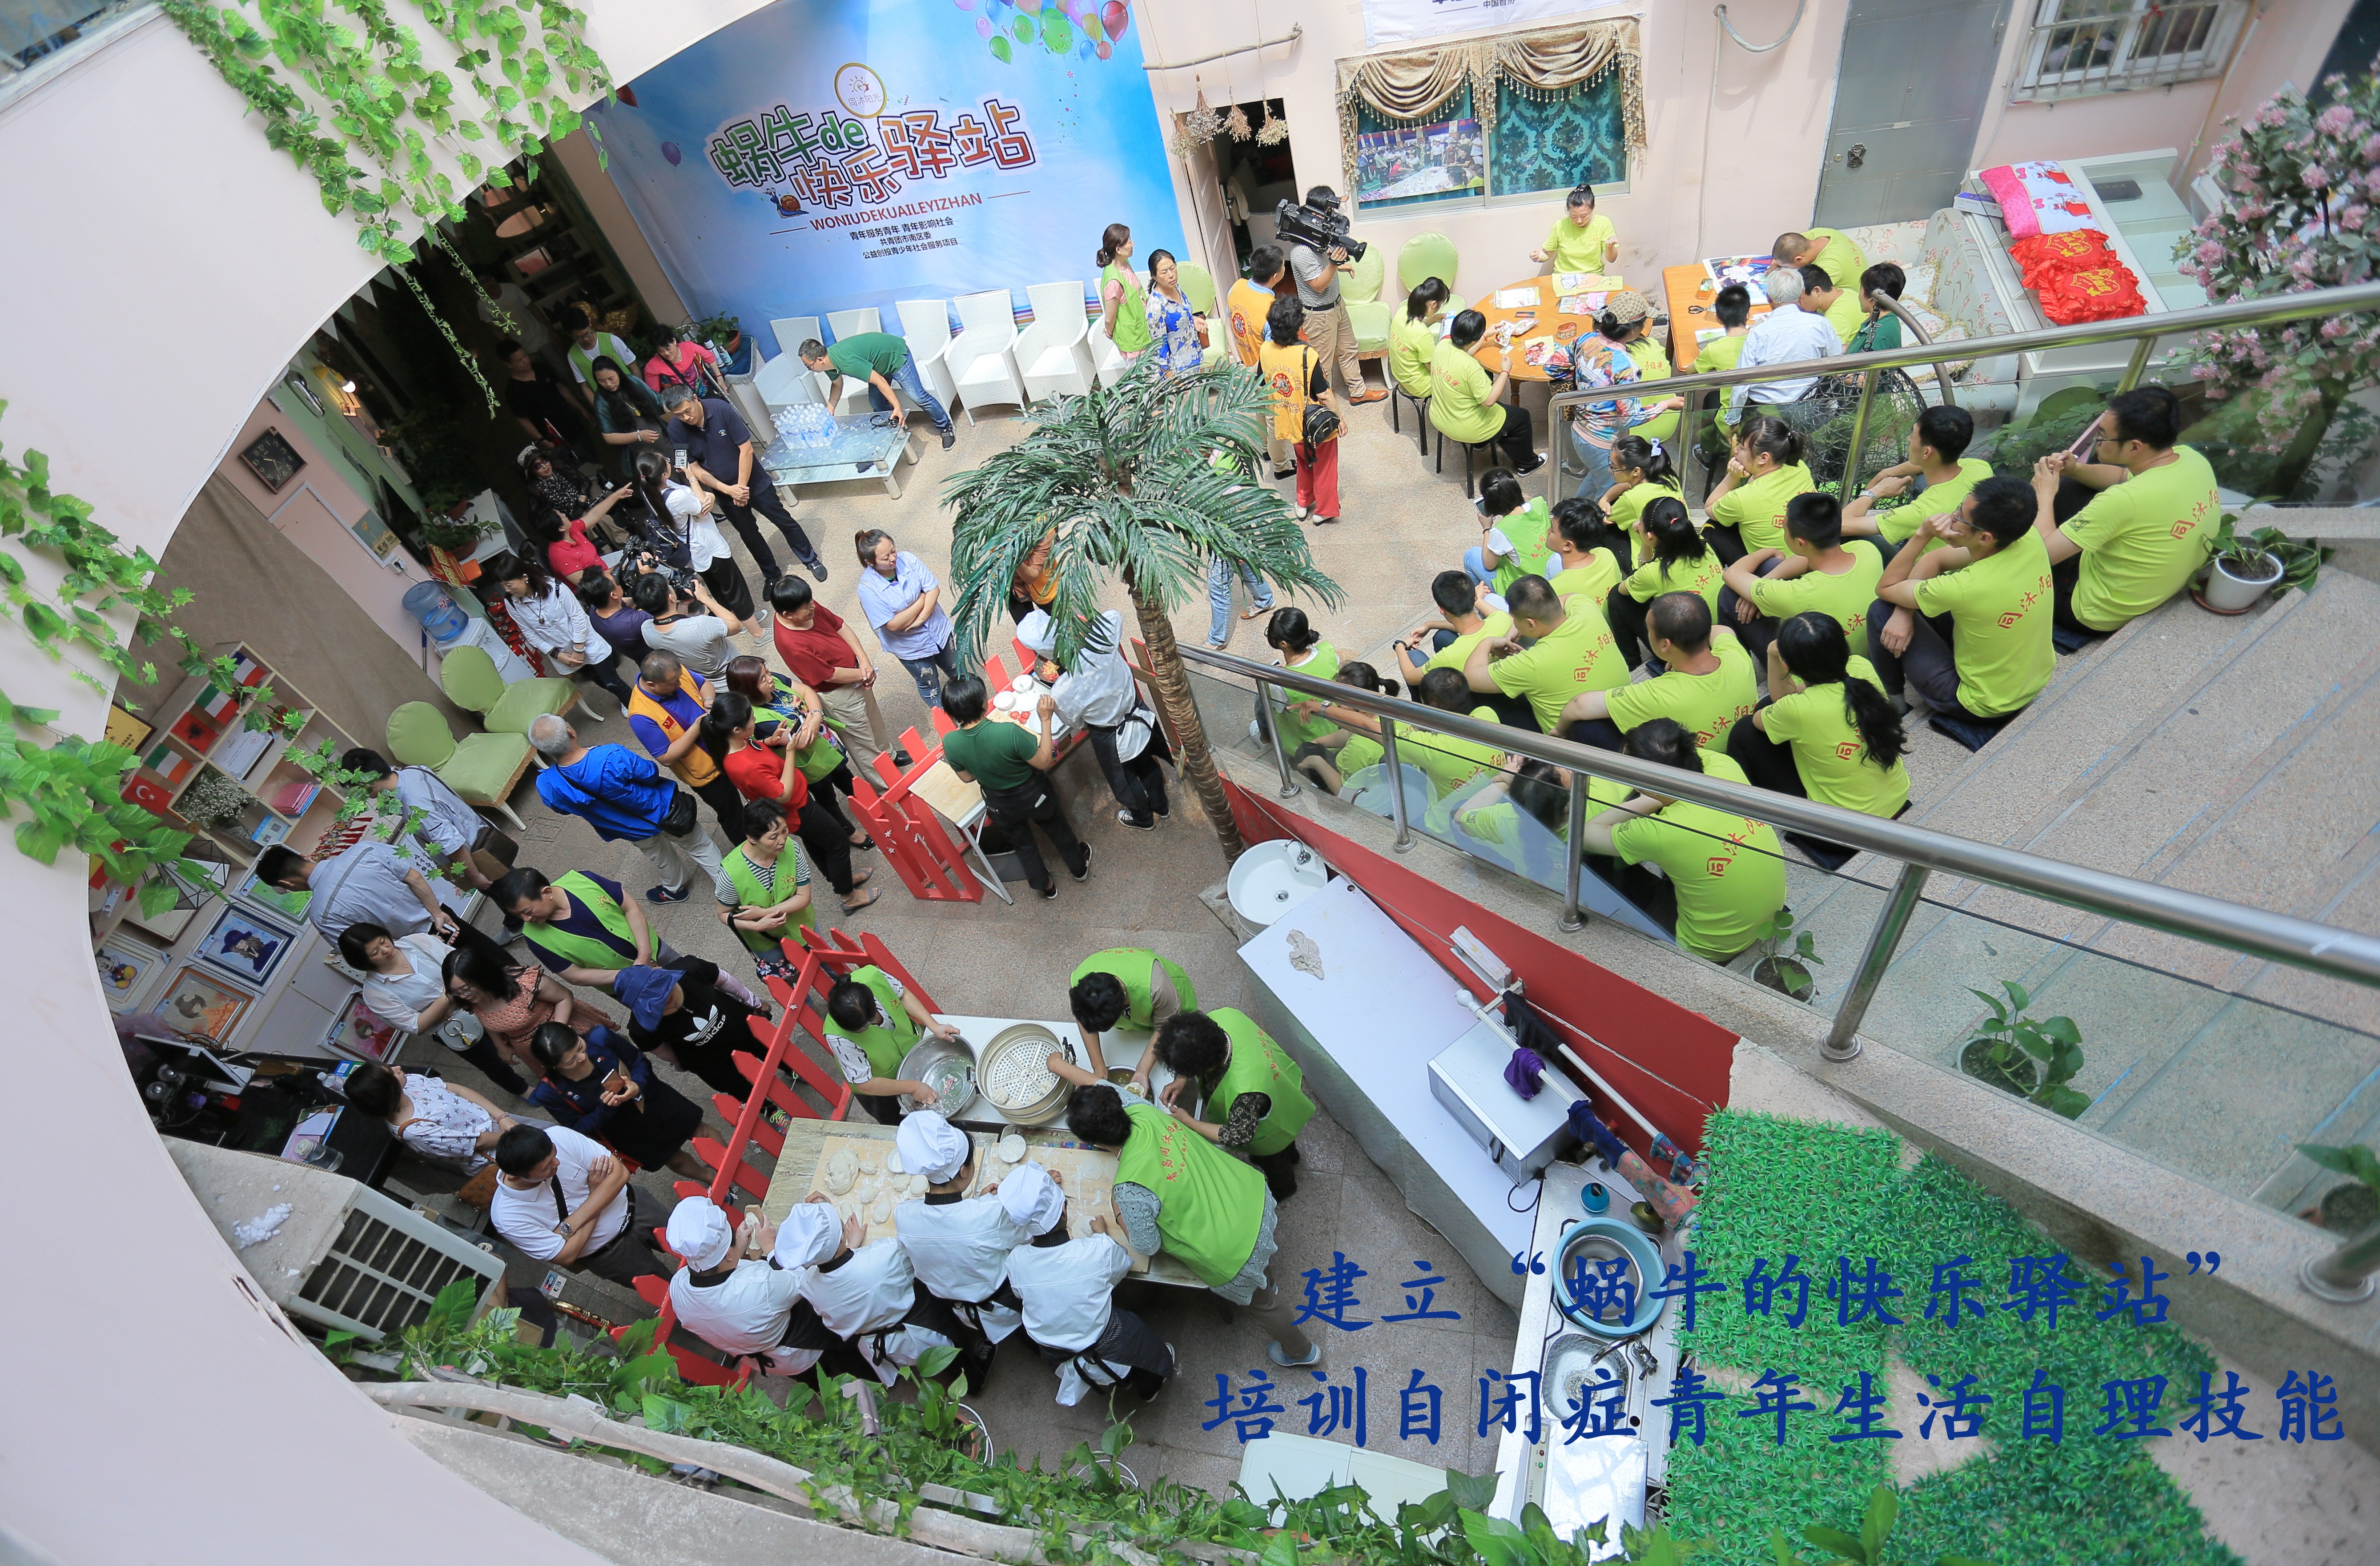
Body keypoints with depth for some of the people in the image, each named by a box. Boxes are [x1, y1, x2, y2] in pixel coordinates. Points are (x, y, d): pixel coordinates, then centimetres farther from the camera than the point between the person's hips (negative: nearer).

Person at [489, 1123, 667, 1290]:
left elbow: (620, 1172, -23)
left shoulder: (560, 1136, -29)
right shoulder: (507, 1218, -31)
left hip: (633, 1204, 2)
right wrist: (594, 1190, -22)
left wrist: (571, 1225, -29)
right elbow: (567, 1256, -22)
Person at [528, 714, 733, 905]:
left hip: (634, 830, 4)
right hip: (661, 809, -3)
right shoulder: (613, 757, -41)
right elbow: (650, 774, -22)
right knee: (700, 847, 23)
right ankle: (728, 888, 39)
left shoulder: (547, 785, -28)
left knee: (661, 857, 35)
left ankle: (674, 889, 60)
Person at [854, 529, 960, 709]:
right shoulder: (867, 588, -28)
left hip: (940, 630, 4)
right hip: (911, 647, -3)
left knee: (958, 673, 27)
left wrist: (922, 618, -29)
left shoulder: (907, 559, -19)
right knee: (929, 686, 21)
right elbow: (893, 624, -29)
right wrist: (922, 598, -22)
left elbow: (934, 589, -16)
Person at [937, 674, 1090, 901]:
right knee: (1057, 830, 30)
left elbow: (967, 777, -6)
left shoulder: (950, 743, -25)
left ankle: (1044, 885, 54)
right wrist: (1046, 720, -23)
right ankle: (1079, 866, 56)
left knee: (1022, 844, 31)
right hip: (1033, 795, -2)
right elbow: (1044, 762, -23)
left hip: (1000, 805, 2)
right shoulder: (1009, 732, -38)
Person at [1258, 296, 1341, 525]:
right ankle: (1324, 510, 30)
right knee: (1324, 466, 17)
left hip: (1290, 424, 5)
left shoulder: (1266, 350, -13)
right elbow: (1323, 395, -21)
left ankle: (1303, 504, 41)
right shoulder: (1308, 355, -28)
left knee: (1304, 463, 29)